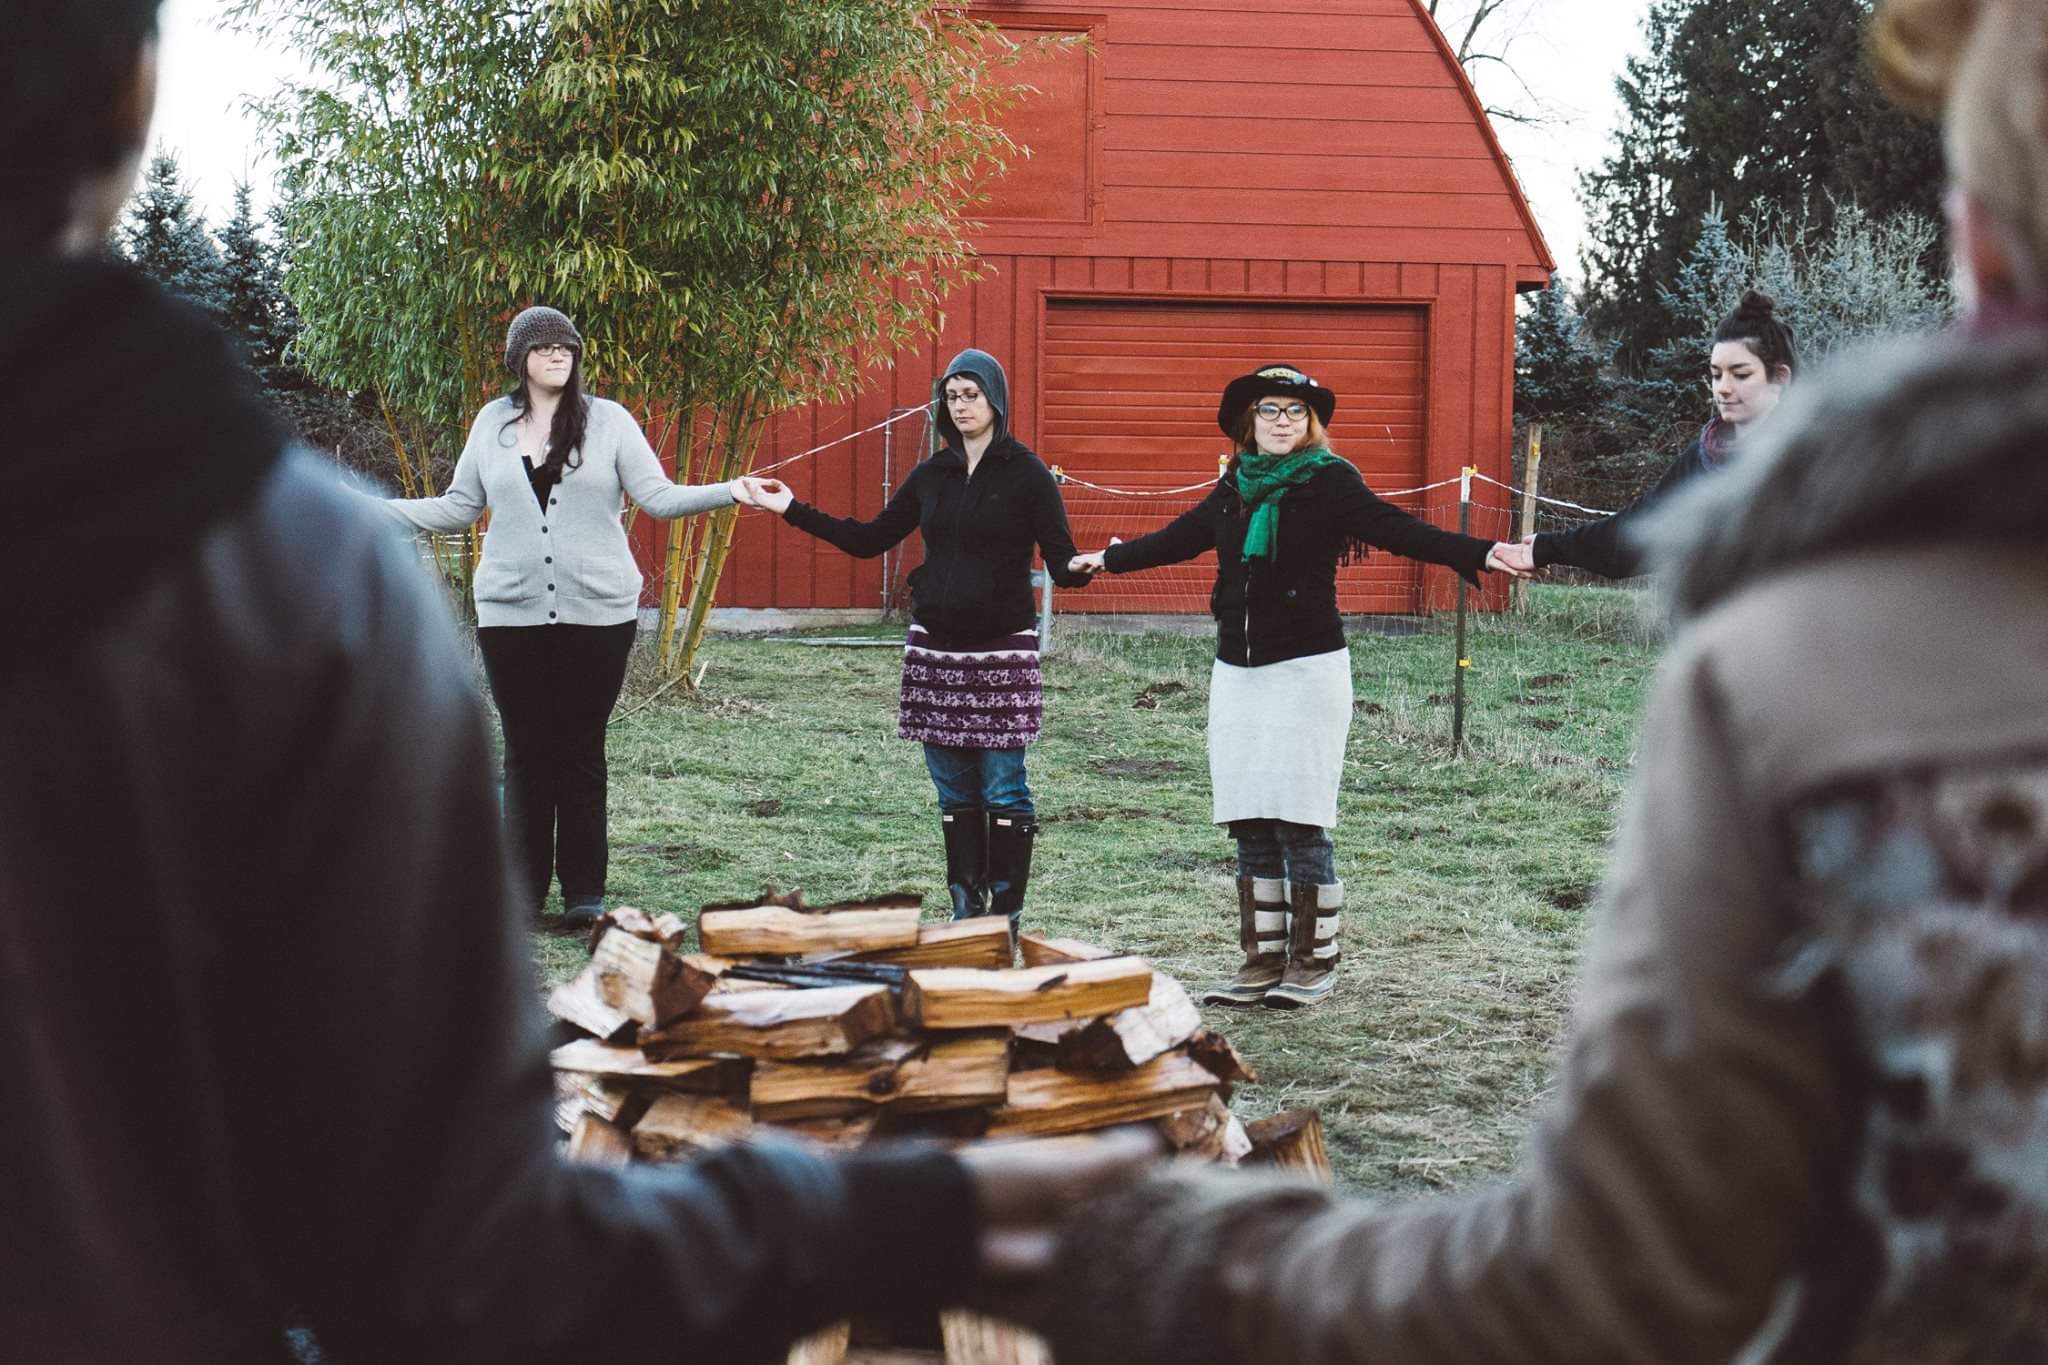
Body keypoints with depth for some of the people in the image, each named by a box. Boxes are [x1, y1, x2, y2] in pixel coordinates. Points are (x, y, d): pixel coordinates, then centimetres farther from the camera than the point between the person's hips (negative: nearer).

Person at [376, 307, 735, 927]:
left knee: (582, 752, 3)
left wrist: (731, 491, -15)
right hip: (511, 613, 1)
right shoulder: (492, 422, 8)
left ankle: (584, 891, 10)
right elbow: (456, 508, 11)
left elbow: (658, 496, -2)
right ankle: (523, 890, 12)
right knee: (525, 752, 4)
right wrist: (368, 508, 3)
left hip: (597, 613, -1)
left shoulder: (608, 420, 3)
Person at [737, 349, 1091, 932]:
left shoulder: (1027, 475, -4)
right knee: (954, 791, 7)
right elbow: (870, 539, 17)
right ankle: (966, 909, 14)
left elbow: (1060, 559, -9)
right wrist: (792, 509, 14)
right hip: (937, 647, 5)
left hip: (1003, 648, -5)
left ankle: (1006, 914, 3)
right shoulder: (932, 475, 10)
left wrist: (1081, 569, -33)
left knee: (1003, 789, -4)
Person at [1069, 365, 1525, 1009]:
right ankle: (1263, 961, 14)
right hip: (1237, 672, 6)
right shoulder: (1234, 489, 12)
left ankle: (1314, 962, 4)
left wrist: (1482, 554, -32)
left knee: (1300, 822, -7)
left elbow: (1397, 531, -17)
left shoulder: (1329, 482, -5)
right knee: (1250, 823, 7)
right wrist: (1108, 559, 43)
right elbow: (1176, 538, 29)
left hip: (1307, 669, -6)